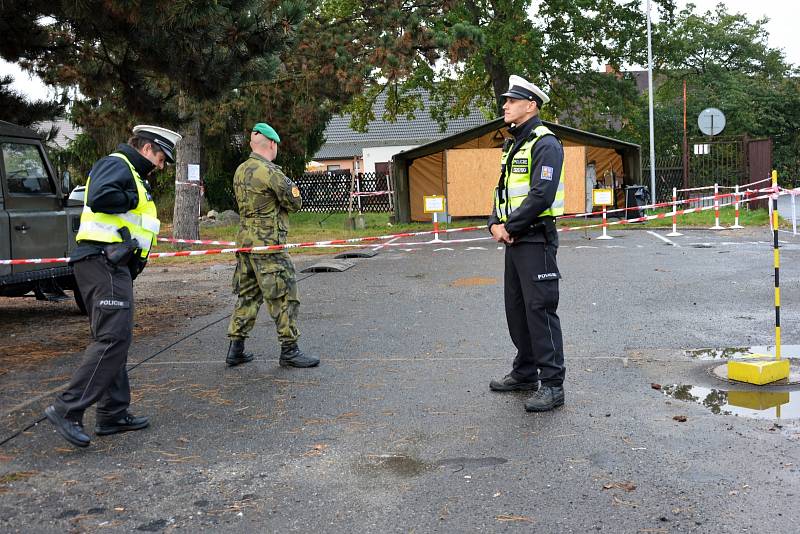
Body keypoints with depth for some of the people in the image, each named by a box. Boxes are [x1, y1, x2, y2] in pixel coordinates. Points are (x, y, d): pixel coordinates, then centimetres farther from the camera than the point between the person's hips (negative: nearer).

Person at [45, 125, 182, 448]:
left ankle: (114, 414, 18)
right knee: (113, 338, -15)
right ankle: (67, 409, -13)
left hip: (113, 264, 11)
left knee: (114, 339, 12)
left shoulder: (131, 173, 26)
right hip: (103, 261, -11)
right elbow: (100, 198, -25)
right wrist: (134, 199, -11)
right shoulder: (117, 164, -7)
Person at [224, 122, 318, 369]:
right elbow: (295, 202, -8)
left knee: (247, 295, 15)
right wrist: (289, 184, 12)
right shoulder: (270, 172, -16)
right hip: (268, 244, -9)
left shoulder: (241, 171, 11)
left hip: (245, 240, 9)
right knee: (284, 296, -1)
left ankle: (235, 348, 17)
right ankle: (289, 350, 4)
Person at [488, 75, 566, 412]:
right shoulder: (513, 146, 19)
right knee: (516, 308, 15)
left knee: (540, 309, -9)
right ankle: (525, 372, 27)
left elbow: (541, 196, -22)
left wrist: (509, 227, -15)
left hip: (536, 239, -10)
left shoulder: (545, 144, -12)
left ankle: (552, 385, -3)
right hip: (514, 239, 10)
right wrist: (495, 223, 0)